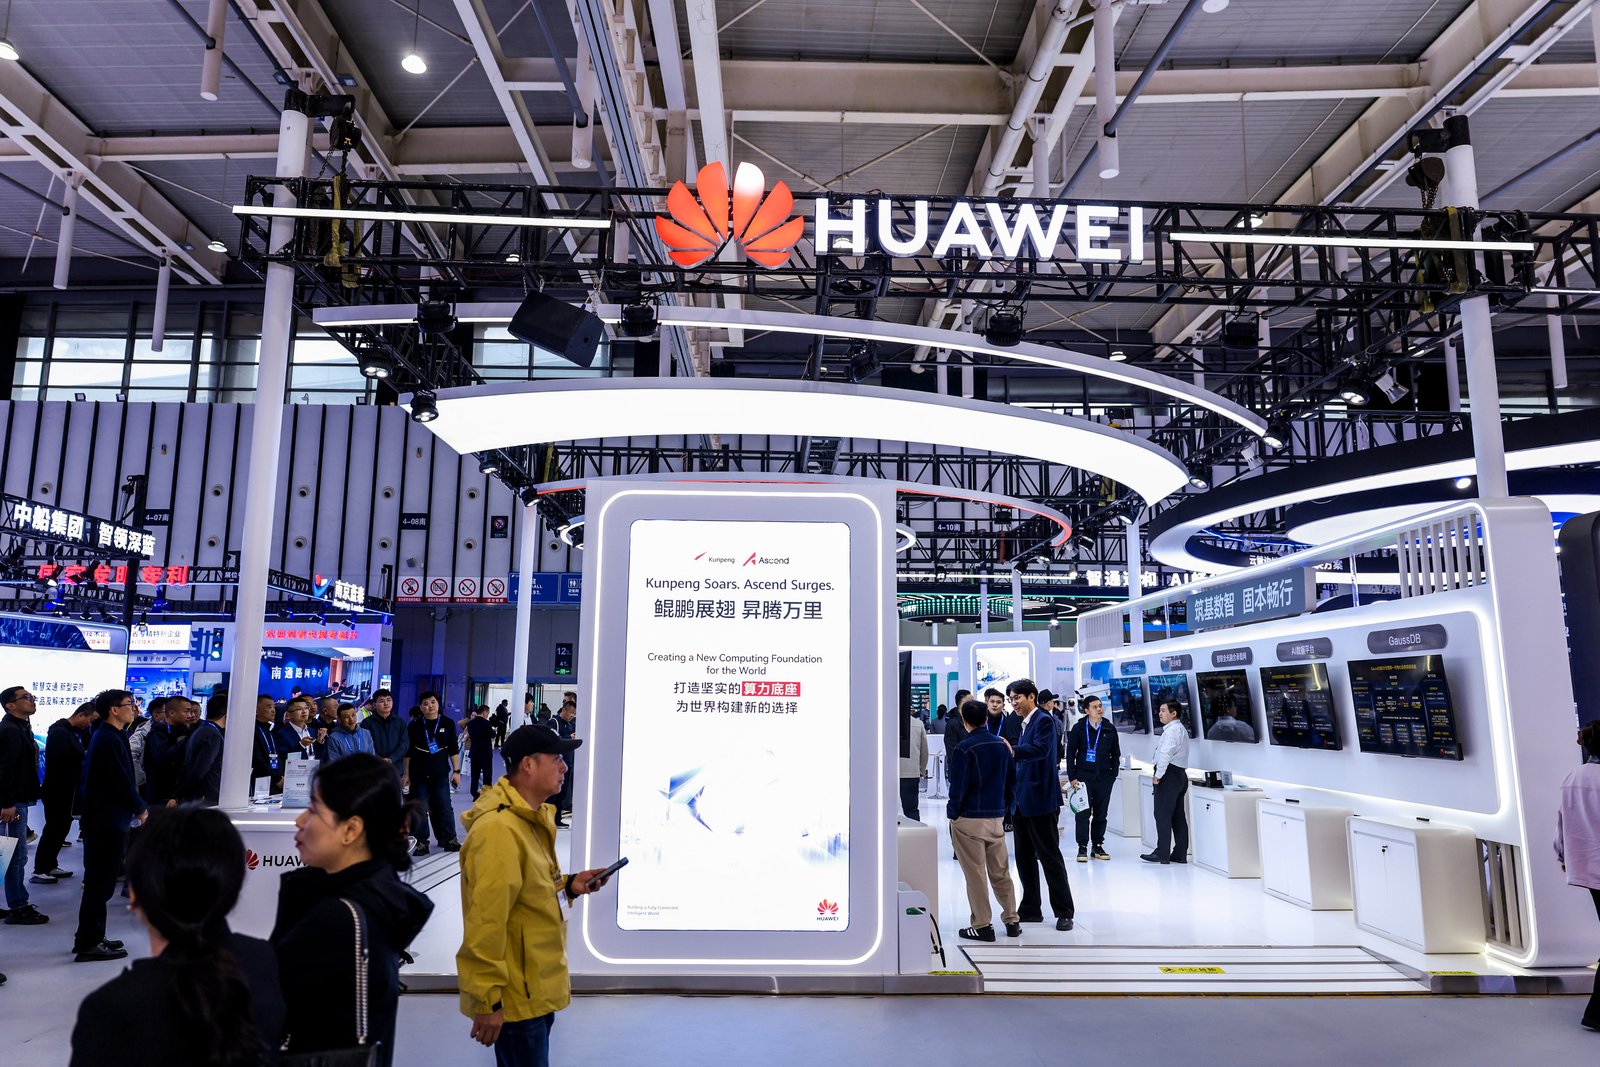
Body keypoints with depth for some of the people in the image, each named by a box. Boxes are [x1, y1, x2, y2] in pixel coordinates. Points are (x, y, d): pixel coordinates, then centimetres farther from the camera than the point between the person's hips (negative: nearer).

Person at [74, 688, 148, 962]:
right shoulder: (110, 739, -18)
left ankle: (90, 937, 26)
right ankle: (89, 943, 4)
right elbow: (122, 782, -20)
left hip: (101, 819, 11)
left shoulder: (106, 736, 14)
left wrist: (134, 806, 12)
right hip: (108, 821, -11)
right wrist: (141, 809, -7)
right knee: (101, 884, -3)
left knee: (99, 882, 17)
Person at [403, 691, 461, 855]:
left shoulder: (447, 723, 2)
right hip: (418, 775, 0)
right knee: (419, 810, 2)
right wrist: (405, 774, 3)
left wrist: (456, 771, 1)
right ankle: (421, 841, 12)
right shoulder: (415, 726, 2)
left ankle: (450, 839, 10)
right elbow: (407, 752, 6)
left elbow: (454, 749, 5)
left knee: (444, 808, -1)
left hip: (440, 775, 0)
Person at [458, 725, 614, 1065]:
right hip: (517, 996, -9)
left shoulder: (532, 817, 7)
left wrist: (569, 885, 2)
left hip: (538, 986, 10)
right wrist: (488, 1000, -22)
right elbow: (485, 923, -26)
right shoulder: (499, 829, -26)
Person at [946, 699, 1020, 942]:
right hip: (997, 818, 6)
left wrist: (952, 813, 1)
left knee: (975, 875, 2)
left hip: (969, 820, -6)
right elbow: (1012, 782, 11)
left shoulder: (964, 748, -13)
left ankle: (982, 925, 6)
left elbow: (958, 786, -13)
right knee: (1001, 872, 15)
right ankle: (1012, 921, 19)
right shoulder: (1002, 746, 5)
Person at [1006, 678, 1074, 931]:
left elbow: (1040, 749, -27)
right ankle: (1030, 909, 21)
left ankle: (1063, 912, 5)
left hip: (1041, 801, -9)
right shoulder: (1024, 724, 17)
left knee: (1050, 857, -3)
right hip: (1022, 801, 9)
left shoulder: (1044, 721, -11)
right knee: (1025, 858, 12)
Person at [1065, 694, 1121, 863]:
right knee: (1083, 813, -4)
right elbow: (1070, 753, 0)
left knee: (1101, 814, 8)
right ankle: (1082, 847, 3)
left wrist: (1113, 775, 4)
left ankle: (1098, 846, 19)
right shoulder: (1078, 728, -1)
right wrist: (1072, 777, -5)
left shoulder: (1110, 729, 5)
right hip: (1083, 776, -2)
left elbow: (1116, 754, 12)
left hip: (1104, 778, 2)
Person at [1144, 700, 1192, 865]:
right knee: (1178, 816, 10)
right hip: (1180, 774, 10)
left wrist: (1158, 775, -17)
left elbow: (1165, 754, -25)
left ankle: (1162, 854, -6)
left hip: (1169, 775, -10)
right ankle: (1180, 854, 12)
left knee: (1163, 815, -7)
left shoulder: (1172, 730, -14)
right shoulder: (1181, 729, 19)